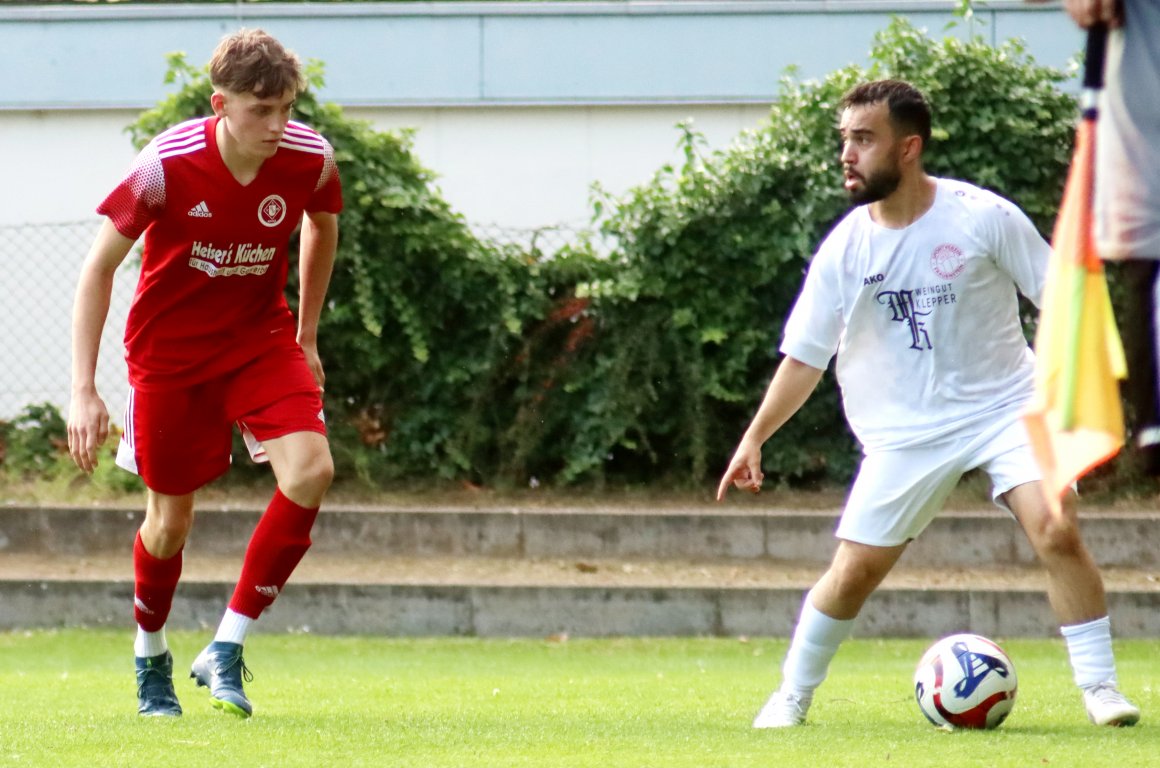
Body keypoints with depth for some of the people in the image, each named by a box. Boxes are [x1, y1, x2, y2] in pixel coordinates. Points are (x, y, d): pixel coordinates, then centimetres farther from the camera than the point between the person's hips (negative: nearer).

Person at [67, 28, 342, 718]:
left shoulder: (309, 159, -16)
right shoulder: (168, 166, -25)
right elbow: (99, 267, -15)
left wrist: (307, 335, 14)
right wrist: (84, 390, -19)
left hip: (261, 339, 2)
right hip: (169, 348, -2)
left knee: (311, 470, -22)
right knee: (172, 519, 4)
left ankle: (226, 650, -11)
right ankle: (151, 659, 35)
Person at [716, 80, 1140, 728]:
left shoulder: (984, 218, -11)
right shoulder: (844, 249, -4)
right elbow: (804, 358, 5)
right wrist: (754, 439, 2)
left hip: (1005, 407, -2)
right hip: (907, 431, 2)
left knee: (1057, 532, -21)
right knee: (854, 571, -1)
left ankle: (1101, 686, -11)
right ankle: (792, 696, 19)